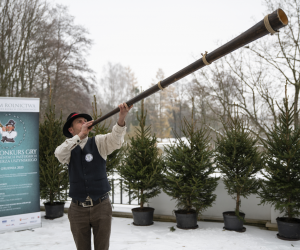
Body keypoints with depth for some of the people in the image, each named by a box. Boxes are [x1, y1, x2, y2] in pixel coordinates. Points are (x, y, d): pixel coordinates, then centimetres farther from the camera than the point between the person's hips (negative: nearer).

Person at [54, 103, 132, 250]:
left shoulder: (98, 142, 2)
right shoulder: (69, 148, 5)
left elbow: (115, 139, -19)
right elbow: (59, 154, -19)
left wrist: (121, 118, -37)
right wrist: (80, 135, -25)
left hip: (101, 206, -1)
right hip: (78, 209, 1)